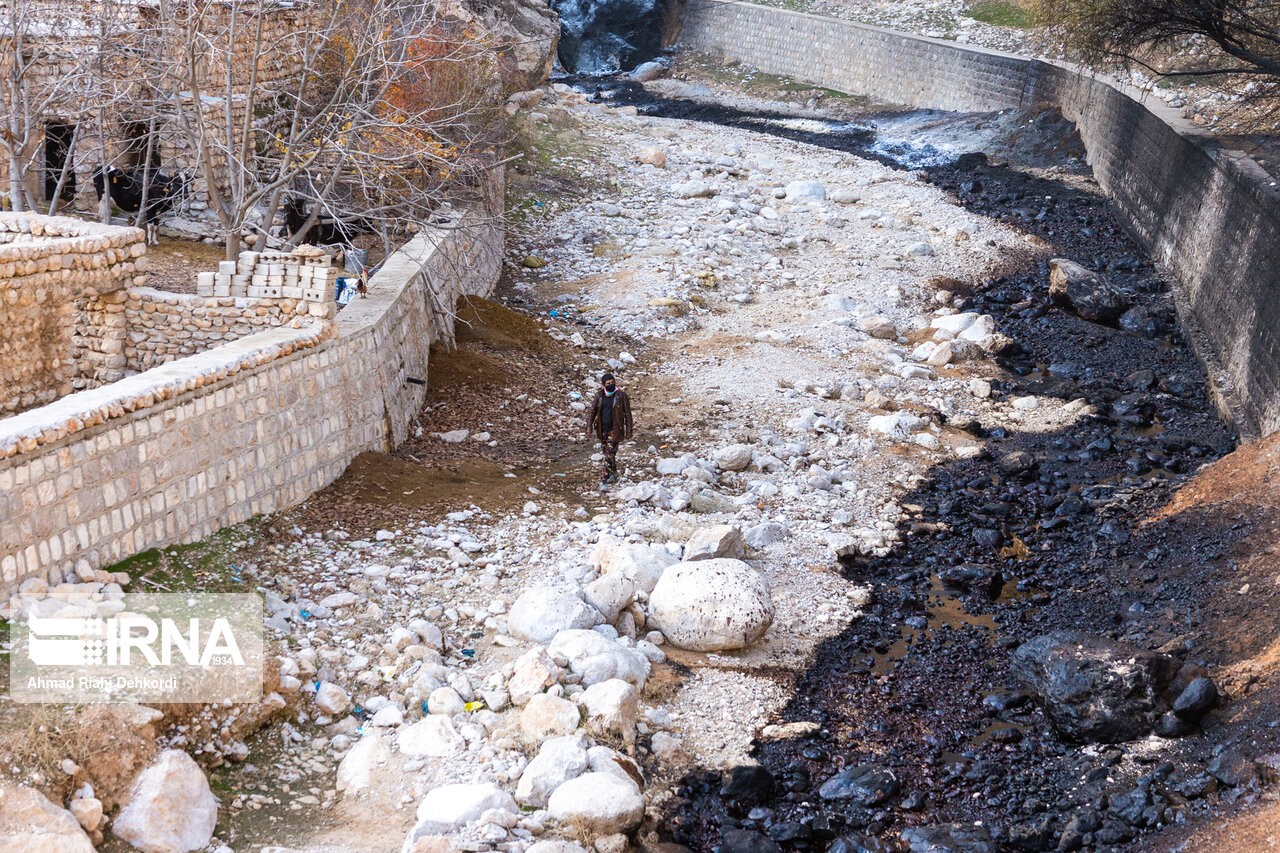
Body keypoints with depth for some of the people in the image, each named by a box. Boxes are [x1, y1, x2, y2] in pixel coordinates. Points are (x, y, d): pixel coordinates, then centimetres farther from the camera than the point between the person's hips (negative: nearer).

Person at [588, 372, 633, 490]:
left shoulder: (621, 396, -9)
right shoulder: (599, 395, 1)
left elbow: (628, 414, -5)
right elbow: (593, 411, 8)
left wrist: (628, 431, -6)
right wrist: (589, 427, -1)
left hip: (614, 430, -5)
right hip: (602, 430, 5)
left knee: (610, 454, -11)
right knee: (607, 453, 18)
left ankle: (604, 481, -12)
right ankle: (614, 472, 42)